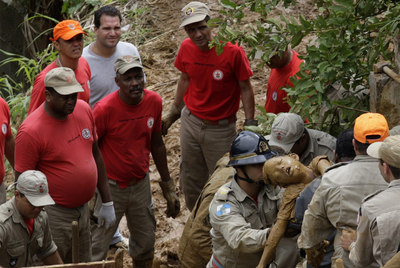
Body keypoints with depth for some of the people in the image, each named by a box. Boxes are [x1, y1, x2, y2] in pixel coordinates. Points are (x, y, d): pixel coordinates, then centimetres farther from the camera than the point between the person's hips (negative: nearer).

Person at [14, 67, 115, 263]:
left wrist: (107, 203, 13)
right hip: (54, 215, -7)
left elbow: (95, 154, 11)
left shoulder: (84, 109, 0)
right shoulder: (31, 131, -21)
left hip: (82, 209, 7)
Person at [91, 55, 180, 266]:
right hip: (110, 187, -5)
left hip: (141, 184, 5)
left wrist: (168, 187, 12)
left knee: (145, 242, 19)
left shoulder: (154, 101, -6)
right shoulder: (104, 109, -22)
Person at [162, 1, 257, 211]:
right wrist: (173, 113, 18)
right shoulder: (186, 48, -6)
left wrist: (250, 125, -12)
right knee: (190, 180, 17)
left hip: (221, 128, -5)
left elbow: (245, 88, -11)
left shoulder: (232, 51, -21)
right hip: (190, 122, 5)